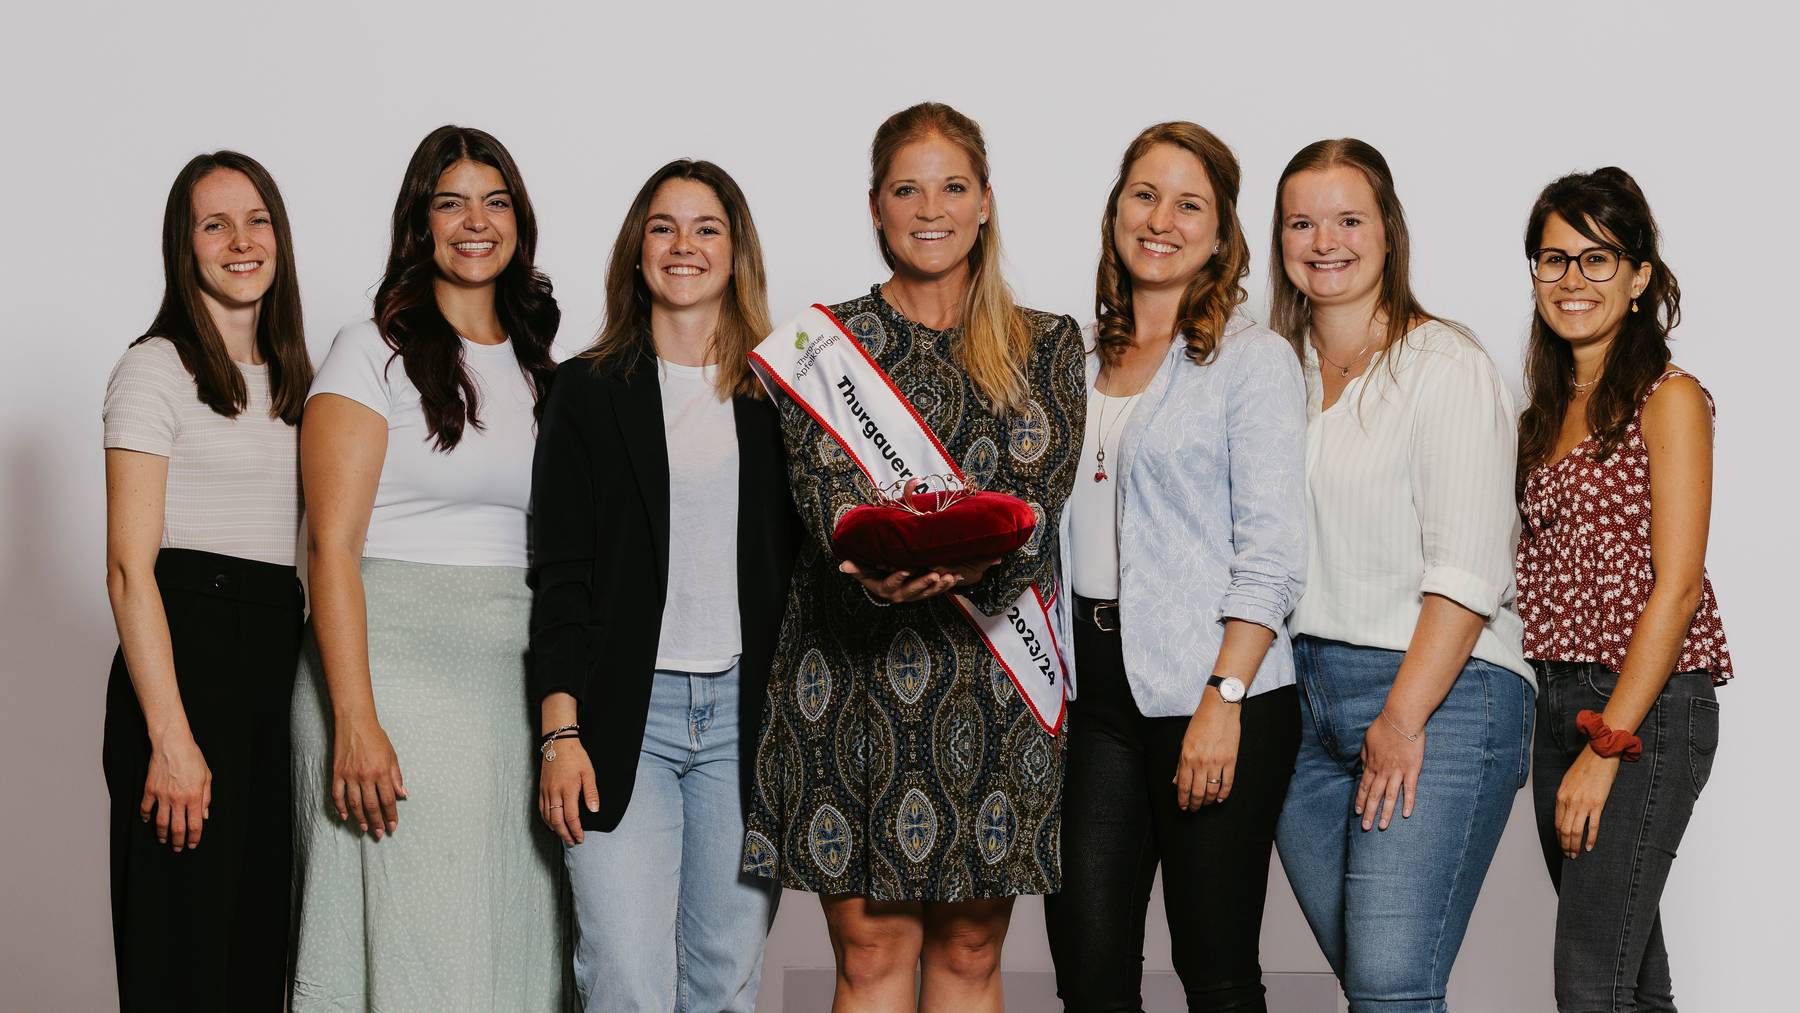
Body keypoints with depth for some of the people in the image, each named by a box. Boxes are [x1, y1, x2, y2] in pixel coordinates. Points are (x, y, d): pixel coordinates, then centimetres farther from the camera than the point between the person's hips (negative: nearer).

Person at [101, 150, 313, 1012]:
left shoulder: (290, 379, 16)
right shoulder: (157, 369, -5)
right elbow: (129, 567, -11)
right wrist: (170, 738, -19)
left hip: (280, 655, 7)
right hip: (189, 649, -7)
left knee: (265, 941, 10)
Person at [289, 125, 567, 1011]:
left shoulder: (534, 365, 16)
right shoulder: (373, 352, -1)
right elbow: (332, 545, -9)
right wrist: (356, 721, -18)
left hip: (516, 683, 5)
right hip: (393, 664, -5)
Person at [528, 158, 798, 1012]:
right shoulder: (588, 390, 6)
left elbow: (802, 563, 11)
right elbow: (559, 574, 2)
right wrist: (560, 731, -8)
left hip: (746, 717, 2)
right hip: (625, 714, -2)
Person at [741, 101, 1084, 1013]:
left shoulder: (1046, 347, 10)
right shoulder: (827, 340, 7)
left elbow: (1042, 487, -4)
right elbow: (825, 491, -6)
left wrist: (971, 554, -26)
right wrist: (879, 570, -29)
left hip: (994, 667, 1)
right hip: (853, 662, -1)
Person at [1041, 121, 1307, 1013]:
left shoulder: (1253, 358, -3)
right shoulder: (1079, 361, 14)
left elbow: (1272, 550, -9)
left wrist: (1223, 699, -17)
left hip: (1211, 696, -5)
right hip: (1089, 688, 5)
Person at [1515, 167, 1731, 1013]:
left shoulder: (1669, 399, -7)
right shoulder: (1547, 413, 15)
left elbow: (1675, 586, -13)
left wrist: (1608, 746, -17)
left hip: (1649, 704, -7)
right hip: (1560, 703, 7)